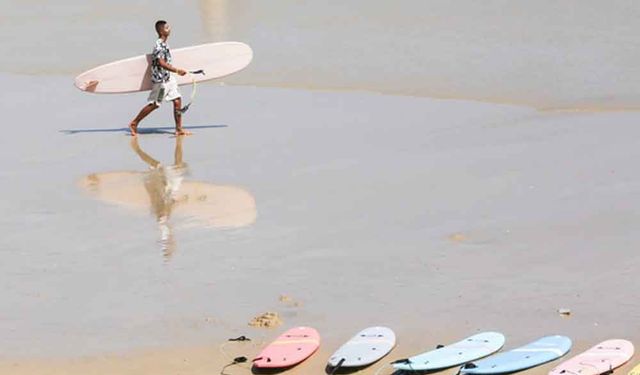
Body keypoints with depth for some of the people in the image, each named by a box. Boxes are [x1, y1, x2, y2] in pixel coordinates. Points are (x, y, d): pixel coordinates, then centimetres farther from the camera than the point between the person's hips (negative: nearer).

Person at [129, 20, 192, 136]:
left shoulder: (164, 44, 10)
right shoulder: (159, 46, -19)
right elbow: (161, 63, -27)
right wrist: (177, 70, -30)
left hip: (168, 78, 9)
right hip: (161, 80, -9)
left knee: (177, 101, 3)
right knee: (154, 104, -1)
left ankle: (179, 129, 6)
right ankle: (134, 124, 12)